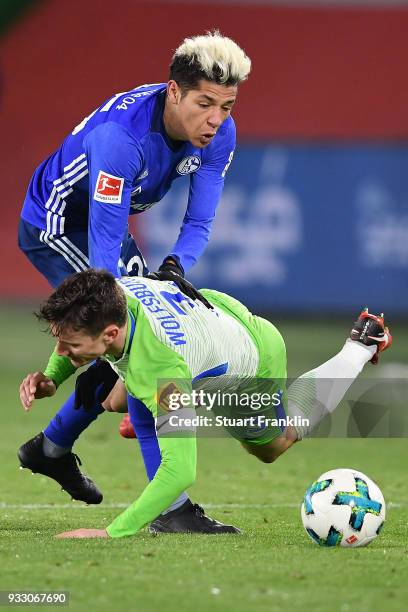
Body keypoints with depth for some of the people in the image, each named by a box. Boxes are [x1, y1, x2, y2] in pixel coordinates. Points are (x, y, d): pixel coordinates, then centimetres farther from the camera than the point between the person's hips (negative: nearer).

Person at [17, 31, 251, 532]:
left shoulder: (218, 134, -17)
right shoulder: (121, 134, -39)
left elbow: (199, 221, -13)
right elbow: (104, 245, -39)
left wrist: (175, 266, -33)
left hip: (105, 221, 8)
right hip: (56, 228, -8)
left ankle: (53, 448, 33)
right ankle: (169, 504, -23)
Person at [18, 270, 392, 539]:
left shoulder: (159, 371, -52)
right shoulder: (107, 294, -32)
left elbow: (180, 470, -56)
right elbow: (78, 328, -4)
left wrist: (112, 533, -60)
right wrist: (51, 378, -22)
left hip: (257, 368, -5)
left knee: (273, 446, 28)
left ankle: (360, 347, 40)